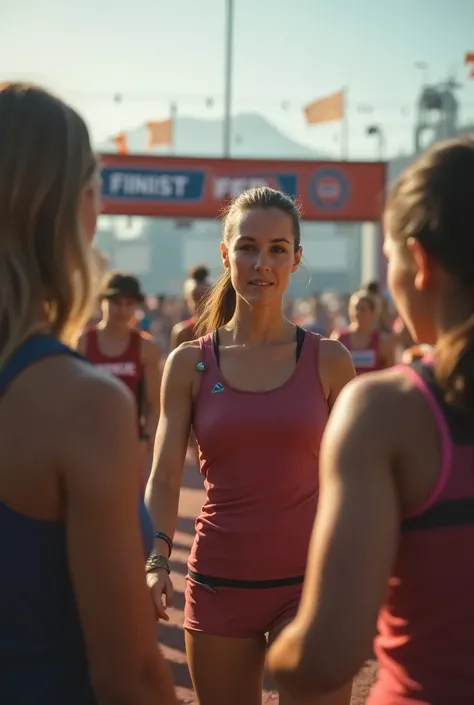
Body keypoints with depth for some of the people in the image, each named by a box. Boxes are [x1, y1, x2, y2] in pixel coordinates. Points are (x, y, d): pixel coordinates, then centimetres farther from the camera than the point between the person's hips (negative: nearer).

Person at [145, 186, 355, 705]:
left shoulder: (329, 361, 0)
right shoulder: (189, 364, 0)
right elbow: (163, 480, -2)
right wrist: (157, 560, -18)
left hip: (309, 582, -1)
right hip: (218, 584, 1)